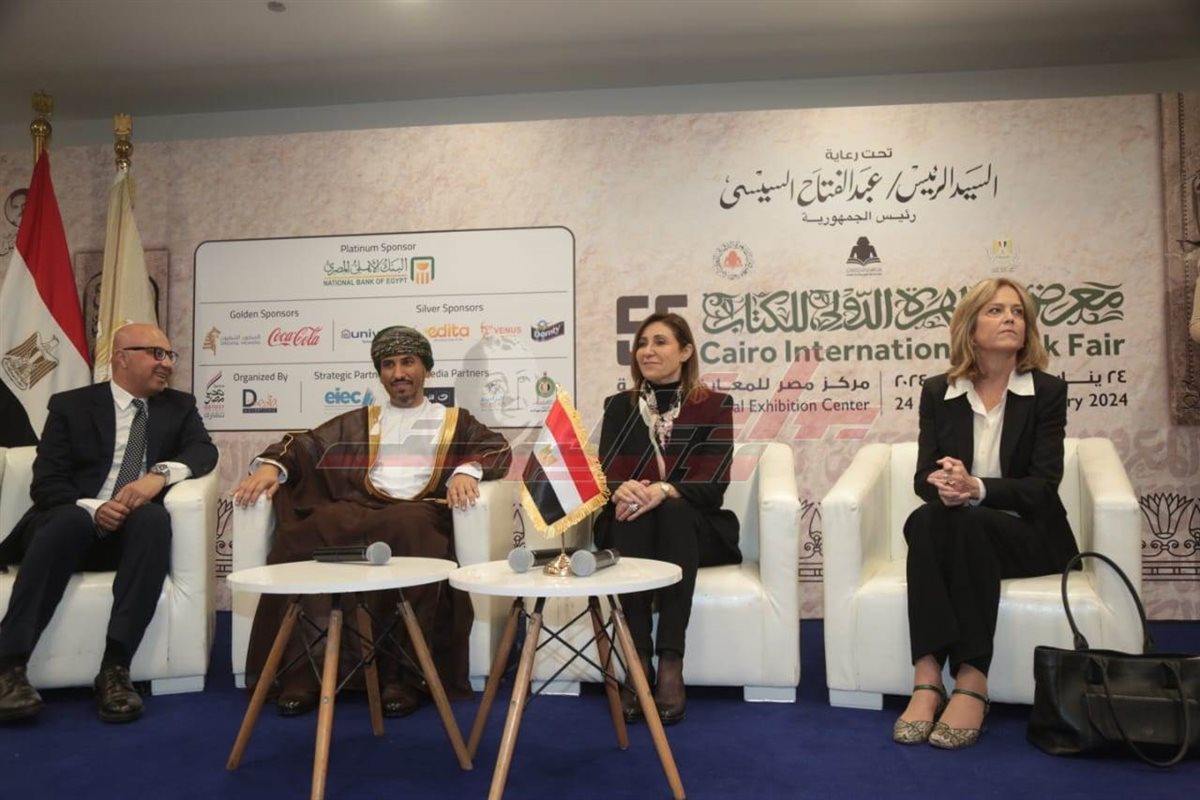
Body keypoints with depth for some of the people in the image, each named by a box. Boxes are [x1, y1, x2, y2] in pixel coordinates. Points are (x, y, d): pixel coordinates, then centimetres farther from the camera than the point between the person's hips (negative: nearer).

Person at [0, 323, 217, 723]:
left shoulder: (179, 406, 15)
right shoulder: (71, 405, 8)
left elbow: (204, 450, -3)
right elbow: (46, 483, -1)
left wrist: (161, 473, -23)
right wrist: (92, 508, -21)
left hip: (133, 530, 1)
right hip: (72, 523, -1)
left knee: (154, 517, -33)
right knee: (72, 519, -36)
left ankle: (115, 668, -37)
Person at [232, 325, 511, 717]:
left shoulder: (454, 421, 23)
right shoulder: (356, 424, 29)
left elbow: (499, 450, 9)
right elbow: (305, 445, 20)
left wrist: (467, 470, -12)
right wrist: (271, 464, -2)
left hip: (419, 512, -2)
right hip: (358, 511, 2)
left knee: (408, 527, -39)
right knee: (309, 531, -32)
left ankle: (404, 673, -35)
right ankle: (303, 666, -29)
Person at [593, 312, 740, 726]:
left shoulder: (713, 405, 3)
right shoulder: (618, 406, 11)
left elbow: (712, 483, -9)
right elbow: (606, 474, -2)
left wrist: (664, 490, -30)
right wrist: (623, 490, -28)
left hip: (694, 527, -1)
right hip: (629, 532, 1)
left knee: (674, 513, -35)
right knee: (632, 513, -33)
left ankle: (671, 666, -40)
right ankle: (638, 664, -38)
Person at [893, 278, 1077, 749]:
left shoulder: (1047, 391, -2)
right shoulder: (937, 392, 5)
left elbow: (1043, 486, -10)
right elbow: (923, 478, 0)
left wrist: (976, 489, -28)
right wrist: (942, 485, -25)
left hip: (1029, 535, -2)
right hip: (956, 533, 2)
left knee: (969, 524, -34)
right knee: (924, 521, -33)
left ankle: (971, 682, -34)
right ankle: (927, 678, -38)